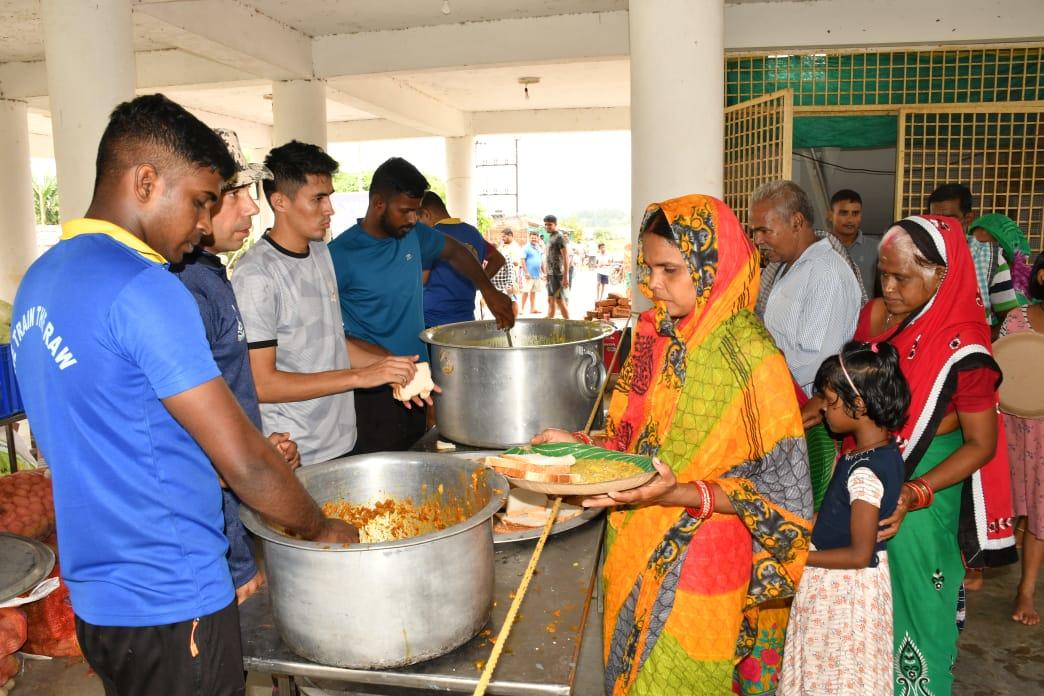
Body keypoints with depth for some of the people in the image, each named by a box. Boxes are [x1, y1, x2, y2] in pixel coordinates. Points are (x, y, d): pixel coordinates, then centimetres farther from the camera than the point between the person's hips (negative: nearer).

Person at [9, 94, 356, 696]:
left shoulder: (40, 281, 6)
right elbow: (245, 464, -22)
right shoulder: (144, 290, -23)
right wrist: (322, 528, -6)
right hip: (170, 604, -8)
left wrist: (247, 447, 10)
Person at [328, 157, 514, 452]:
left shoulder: (414, 234, 3)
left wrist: (489, 290, 7)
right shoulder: (340, 255, -14)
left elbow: (455, 252, 23)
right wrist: (386, 362, -22)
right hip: (373, 394, -6)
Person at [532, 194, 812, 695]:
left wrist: (684, 495, -27)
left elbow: (782, 487, -15)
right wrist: (580, 446, -5)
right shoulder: (656, 338, 2)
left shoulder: (751, 359, -19)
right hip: (634, 559, 6)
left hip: (699, 571, -6)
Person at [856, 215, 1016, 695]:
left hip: (924, 483, -5)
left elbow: (981, 444, -14)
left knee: (912, 594, 11)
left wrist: (915, 493, -25)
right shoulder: (877, 316, -6)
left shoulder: (961, 349, -21)